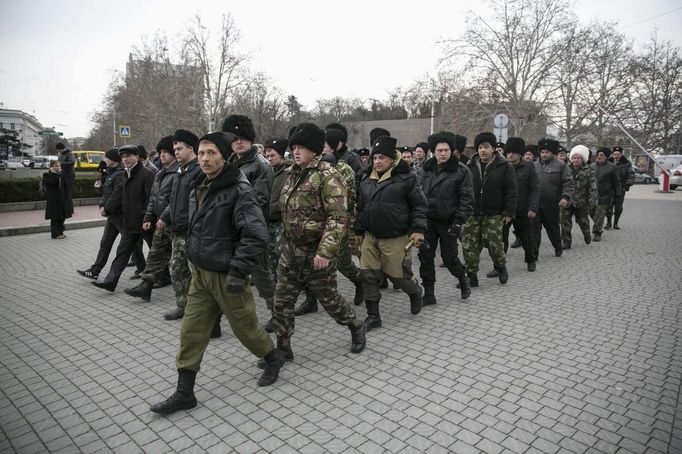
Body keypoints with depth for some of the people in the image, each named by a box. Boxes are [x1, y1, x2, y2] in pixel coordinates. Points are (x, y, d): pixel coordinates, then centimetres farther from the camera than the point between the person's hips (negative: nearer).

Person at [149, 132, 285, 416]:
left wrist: (238, 272, -25)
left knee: (244, 326, 9)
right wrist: (194, 258, 19)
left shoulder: (239, 190, -18)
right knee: (191, 332, 9)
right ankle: (184, 393, 21)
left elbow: (256, 235, -24)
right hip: (200, 274, 7)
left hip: (226, 276, -7)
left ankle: (273, 359, 37)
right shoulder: (198, 187, 8)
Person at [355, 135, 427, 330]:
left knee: (398, 275, 4)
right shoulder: (366, 179, 9)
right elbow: (361, 208, 16)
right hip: (370, 237, 5)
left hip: (396, 239, -5)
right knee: (368, 275, 3)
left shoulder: (405, 177, -8)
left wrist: (418, 229, -12)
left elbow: (419, 205, -6)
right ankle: (373, 316, 17)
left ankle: (416, 292, 39)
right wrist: (358, 231, 16)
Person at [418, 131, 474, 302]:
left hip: (448, 222, -4)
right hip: (428, 220, 4)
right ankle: (428, 293, 15)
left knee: (449, 257, 5)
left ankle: (463, 279, 37)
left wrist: (458, 222, -16)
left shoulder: (461, 171, -7)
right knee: (425, 256, 3)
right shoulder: (426, 169, 6)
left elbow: (467, 199, -10)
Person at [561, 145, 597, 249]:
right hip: (567, 201, 2)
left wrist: (592, 203, -13)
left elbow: (593, 188, -7)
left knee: (583, 220, 14)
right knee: (565, 222, -2)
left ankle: (587, 235, 43)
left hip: (581, 202, -2)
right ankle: (566, 242, 6)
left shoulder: (589, 171, -4)